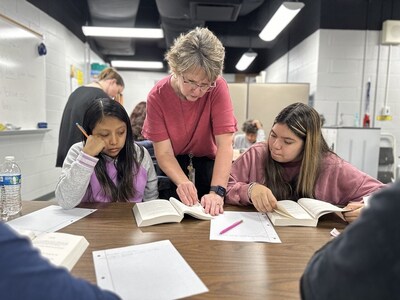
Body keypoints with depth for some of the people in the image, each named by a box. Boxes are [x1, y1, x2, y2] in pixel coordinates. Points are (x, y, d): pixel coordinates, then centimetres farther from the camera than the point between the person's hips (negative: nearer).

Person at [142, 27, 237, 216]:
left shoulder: (218, 88, -22)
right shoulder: (157, 96, -20)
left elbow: (225, 144, -29)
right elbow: (164, 153, -22)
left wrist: (217, 191, -41)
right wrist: (182, 182, -41)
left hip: (206, 161, 0)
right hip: (172, 165, 0)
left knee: (209, 212, -13)